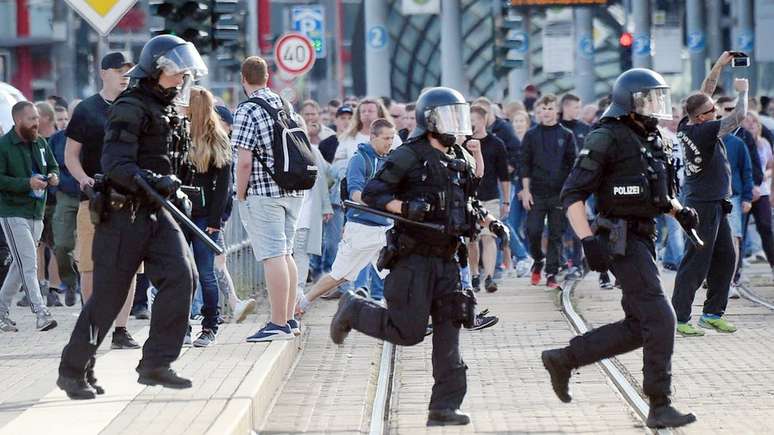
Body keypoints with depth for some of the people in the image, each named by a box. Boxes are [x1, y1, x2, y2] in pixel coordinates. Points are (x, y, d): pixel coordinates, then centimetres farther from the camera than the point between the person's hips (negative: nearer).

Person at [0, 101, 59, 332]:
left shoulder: (40, 143, 10)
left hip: (36, 213, 7)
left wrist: (53, 176, -2)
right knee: (29, 263, -14)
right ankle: (41, 314, -18)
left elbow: (53, 165, 22)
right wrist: (27, 184, -24)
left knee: (21, 264, 13)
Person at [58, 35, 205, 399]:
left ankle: (156, 364, -6)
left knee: (180, 275, -11)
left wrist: (176, 190, 19)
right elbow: (116, 166, -23)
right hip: (123, 214, -8)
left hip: (156, 213, 8)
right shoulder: (130, 108, -13)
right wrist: (156, 182, -33)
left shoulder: (167, 109, 15)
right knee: (108, 295, -2)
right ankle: (74, 370, 12)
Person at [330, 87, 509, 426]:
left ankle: (444, 408, 3)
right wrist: (405, 207, -27)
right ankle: (353, 310, 20)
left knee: (448, 335, 1)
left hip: (446, 260, 7)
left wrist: (489, 223, 12)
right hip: (414, 258, -7)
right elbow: (371, 194, -12)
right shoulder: (409, 157, -10)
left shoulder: (461, 160, 13)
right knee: (408, 332, -6)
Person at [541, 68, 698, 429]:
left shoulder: (652, 141, 14)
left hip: (644, 238, 9)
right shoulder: (607, 139, -12)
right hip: (622, 241, -9)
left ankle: (563, 359, 22)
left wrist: (680, 211, 8)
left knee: (637, 327, 11)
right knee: (659, 320, -11)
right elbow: (573, 194, -15)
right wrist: (588, 240, -25)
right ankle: (659, 407, -5)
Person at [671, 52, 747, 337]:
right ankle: (679, 318, -3)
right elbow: (739, 116, -18)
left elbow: (704, 93, 16)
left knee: (725, 257, 14)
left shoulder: (686, 127, 3)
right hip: (705, 205, -10)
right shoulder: (705, 131, -21)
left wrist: (720, 65, 15)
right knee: (696, 263, -6)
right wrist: (742, 91, -1)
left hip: (715, 205, 10)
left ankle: (712, 313, 19)